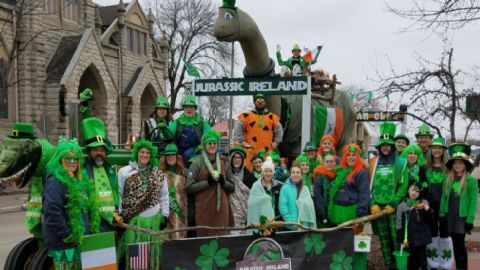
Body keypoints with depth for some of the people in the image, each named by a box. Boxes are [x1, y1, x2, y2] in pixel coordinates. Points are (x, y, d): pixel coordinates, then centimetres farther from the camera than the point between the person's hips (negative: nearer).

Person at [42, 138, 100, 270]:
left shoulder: (79, 180, 13)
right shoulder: (55, 181, -15)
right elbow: (51, 212, -24)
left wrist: (90, 233, 12)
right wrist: (67, 236, -21)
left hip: (79, 239, 9)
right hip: (63, 243, -9)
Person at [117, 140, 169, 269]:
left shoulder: (158, 174, 8)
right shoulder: (125, 172, 0)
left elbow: (164, 196, 12)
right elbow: (118, 194, 1)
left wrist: (165, 215, 7)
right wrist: (119, 214, -4)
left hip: (153, 219, 3)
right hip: (132, 219, -2)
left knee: (152, 253, 7)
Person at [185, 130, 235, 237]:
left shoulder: (222, 164, 13)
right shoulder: (197, 164, 1)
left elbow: (232, 187, 15)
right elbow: (188, 188, -6)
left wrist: (223, 182, -4)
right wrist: (207, 182, -13)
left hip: (222, 210, 4)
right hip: (204, 211, -4)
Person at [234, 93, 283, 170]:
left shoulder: (272, 117, 12)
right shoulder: (246, 116, 6)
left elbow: (279, 130, 17)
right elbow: (238, 129, 6)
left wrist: (276, 142, 7)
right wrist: (242, 141, -2)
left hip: (267, 152, 2)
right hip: (250, 150, -1)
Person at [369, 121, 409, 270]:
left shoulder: (400, 162, -1)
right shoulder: (373, 162, 9)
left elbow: (403, 186, -5)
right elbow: (368, 185, 8)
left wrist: (393, 204, -10)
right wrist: (372, 204, -2)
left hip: (394, 207, -3)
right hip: (377, 207, 3)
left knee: (396, 238, -4)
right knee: (384, 239, 9)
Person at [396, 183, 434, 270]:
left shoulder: (424, 203, 3)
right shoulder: (402, 206, 0)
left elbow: (430, 219, 1)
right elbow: (399, 225, 0)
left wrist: (428, 210, -16)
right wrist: (402, 239, -6)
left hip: (422, 238, 1)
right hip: (409, 239, -1)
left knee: (423, 260, 9)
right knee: (412, 261, 7)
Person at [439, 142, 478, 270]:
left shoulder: (471, 180, -7)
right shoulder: (448, 180, 7)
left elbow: (473, 201, -9)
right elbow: (444, 198, 10)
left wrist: (470, 220, -13)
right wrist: (441, 215, 6)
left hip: (462, 217, -4)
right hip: (450, 216, 4)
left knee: (460, 244, -1)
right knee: (455, 245, 10)